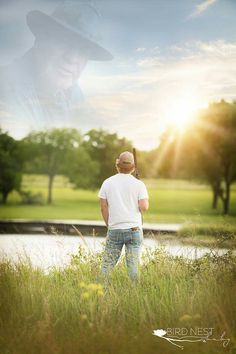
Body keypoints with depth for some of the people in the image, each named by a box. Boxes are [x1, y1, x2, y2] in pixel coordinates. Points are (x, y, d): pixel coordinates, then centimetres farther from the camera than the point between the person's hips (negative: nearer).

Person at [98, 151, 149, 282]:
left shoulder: (107, 183, 2)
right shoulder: (139, 184, -4)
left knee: (108, 263, 7)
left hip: (114, 229, 1)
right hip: (134, 229, -1)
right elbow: (144, 207, -11)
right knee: (133, 263, 3)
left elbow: (103, 207, 3)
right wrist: (145, 201, 11)